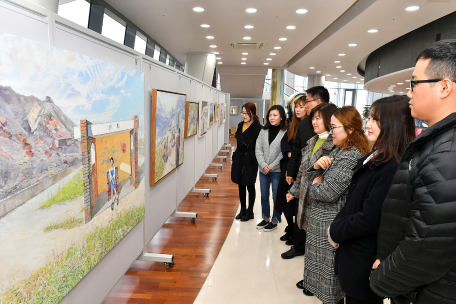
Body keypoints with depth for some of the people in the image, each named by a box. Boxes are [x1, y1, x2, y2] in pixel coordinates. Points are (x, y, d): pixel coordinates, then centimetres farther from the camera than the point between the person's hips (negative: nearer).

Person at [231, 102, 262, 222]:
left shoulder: (258, 128, -12)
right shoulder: (240, 125, 8)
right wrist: (233, 157, 15)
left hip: (250, 160, -6)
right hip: (239, 158, 6)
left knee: (250, 185, 6)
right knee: (241, 184, 13)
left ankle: (250, 211, 21)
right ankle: (243, 209, 27)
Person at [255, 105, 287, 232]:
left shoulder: (286, 132, -10)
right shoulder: (264, 131, 6)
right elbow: (258, 149, 2)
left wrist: (271, 167, -13)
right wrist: (263, 165, -9)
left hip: (277, 170, -5)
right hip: (263, 170, 5)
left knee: (276, 197, 6)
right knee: (264, 196, 16)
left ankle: (274, 221, 22)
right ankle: (265, 218, 32)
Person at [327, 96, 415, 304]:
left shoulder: (392, 169, -24)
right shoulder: (373, 159, 7)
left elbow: (369, 219, -24)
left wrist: (335, 232, -11)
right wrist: (337, 227, 0)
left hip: (366, 262, -8)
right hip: (351, 252, 8)